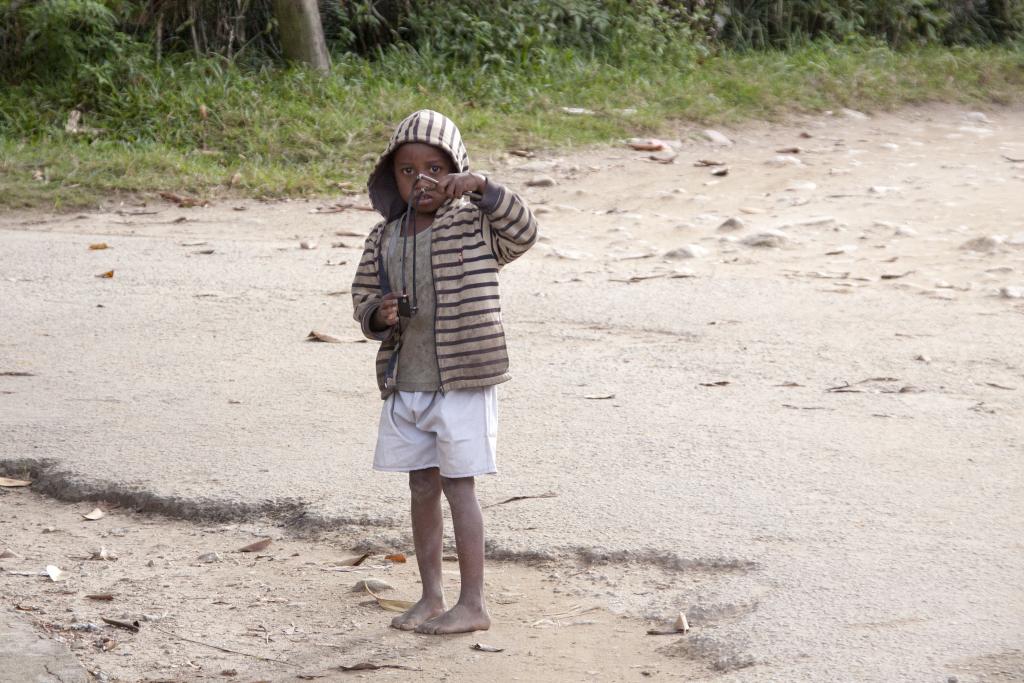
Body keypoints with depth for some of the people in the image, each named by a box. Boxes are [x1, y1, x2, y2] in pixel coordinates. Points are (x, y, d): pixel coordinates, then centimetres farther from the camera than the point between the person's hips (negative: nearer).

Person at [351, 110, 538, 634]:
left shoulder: (472, 225, -6)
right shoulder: (383, 239, 8)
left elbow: (523, 233, -22)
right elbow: (363, 296, 14)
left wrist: (483, 188, -34)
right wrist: (378, 315, -9)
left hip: (462, 384, -5)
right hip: (405, 386, 5)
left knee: (459, 488, -2)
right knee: (422, 489, 13)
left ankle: (473, 605, 8)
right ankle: (431, 598, 25)